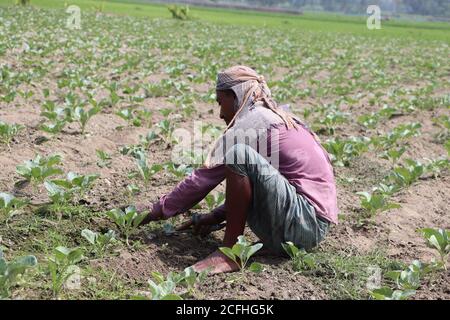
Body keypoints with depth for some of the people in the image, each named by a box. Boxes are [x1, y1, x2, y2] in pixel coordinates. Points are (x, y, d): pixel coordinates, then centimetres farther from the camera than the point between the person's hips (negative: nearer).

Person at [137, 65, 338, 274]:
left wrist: (160, 210, 3)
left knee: (239, 154, -22)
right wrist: (215, 217, 18)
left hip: (305, 222, -10)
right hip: (314, 225, 10)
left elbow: (203, 178, -8)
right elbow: (247, 186, 24)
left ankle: (230, 253, -14)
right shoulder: (276, 117, 18)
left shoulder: (249, 124, -10)